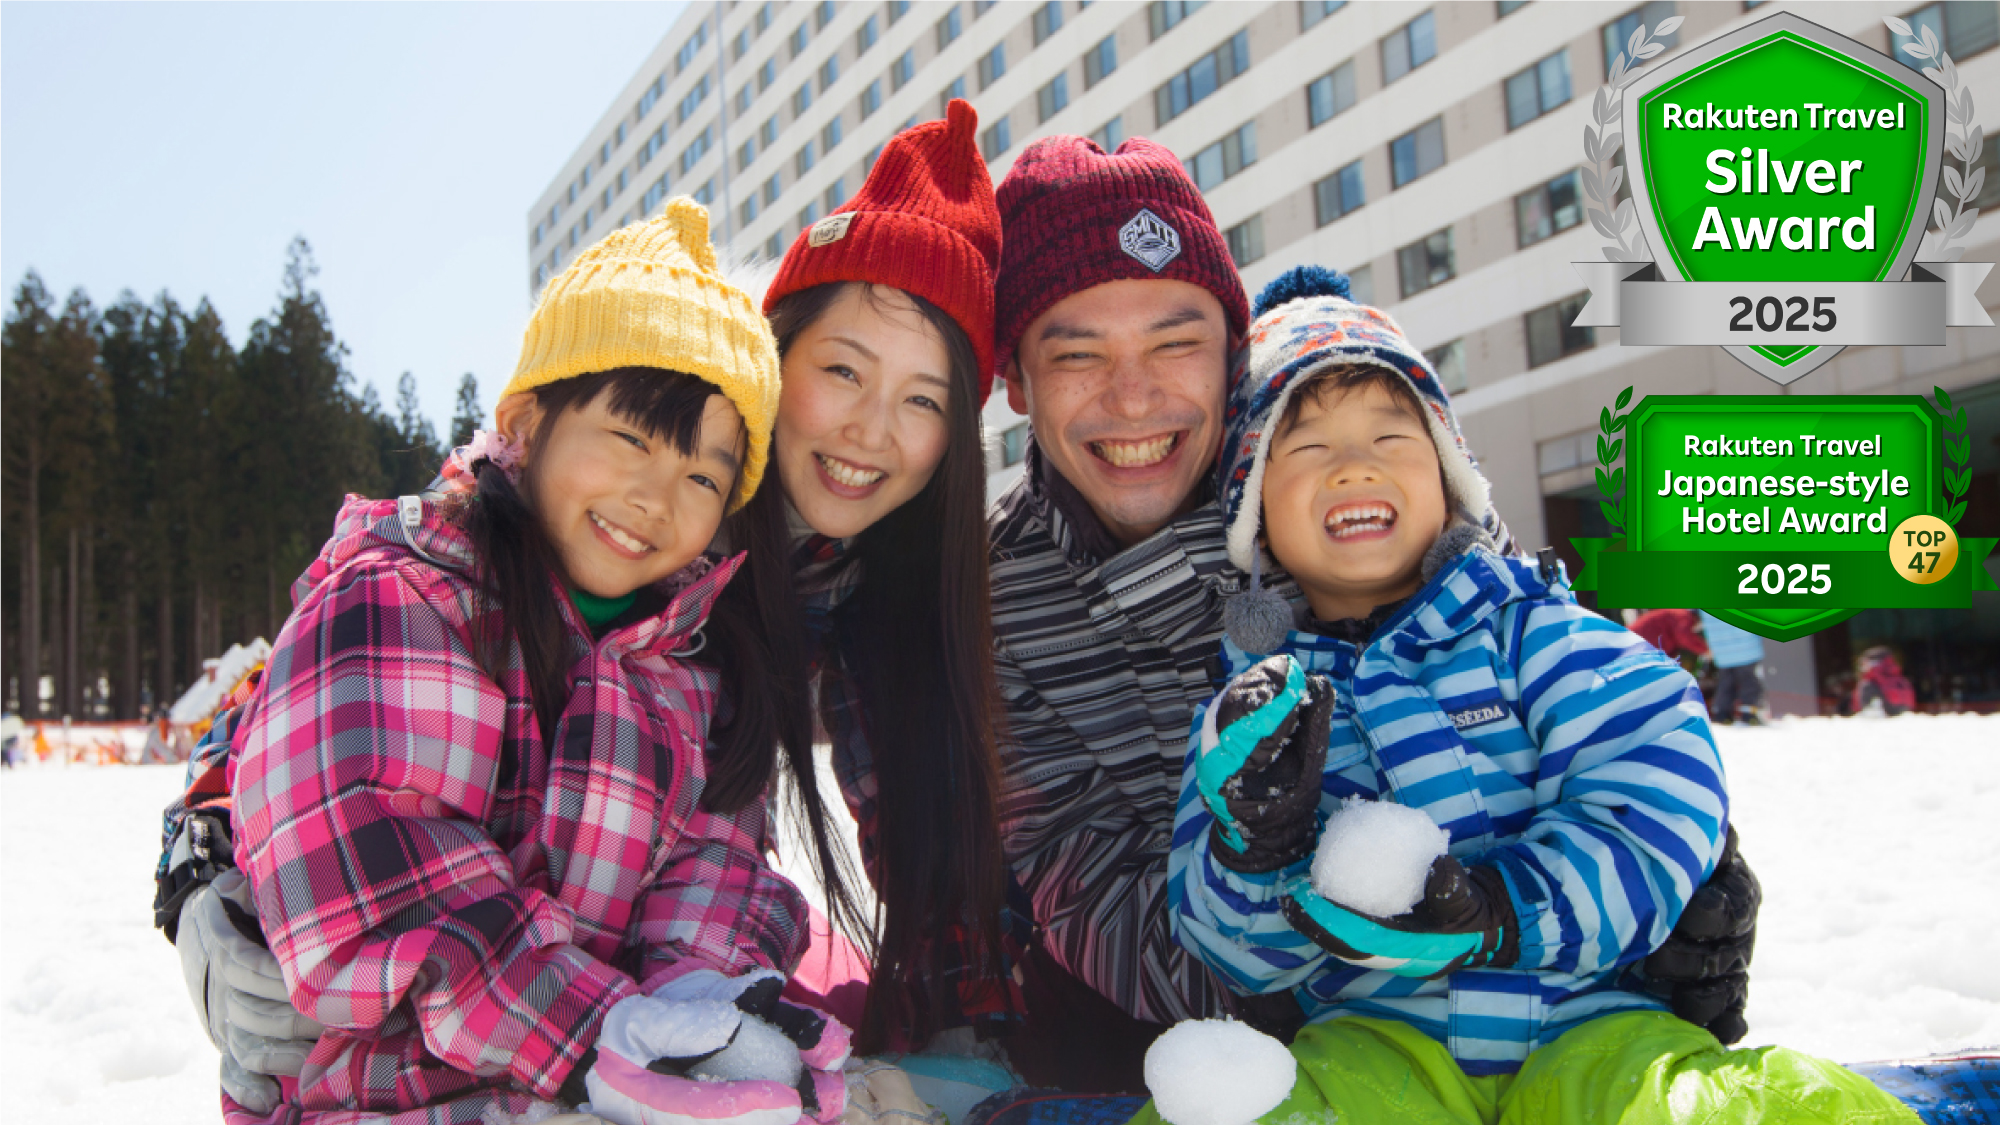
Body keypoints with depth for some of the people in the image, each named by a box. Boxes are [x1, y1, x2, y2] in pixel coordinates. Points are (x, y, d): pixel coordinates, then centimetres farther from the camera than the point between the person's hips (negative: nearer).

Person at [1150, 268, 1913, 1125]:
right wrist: (1254, 847, -21)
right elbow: (1236, 952, 2)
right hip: (1376, 1033, 0)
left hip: (1585, 1020, 1)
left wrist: (1502, 913, -21)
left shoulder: (1528, 627, 5)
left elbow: (1662, 796, -8)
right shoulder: (1248, 711, 8)